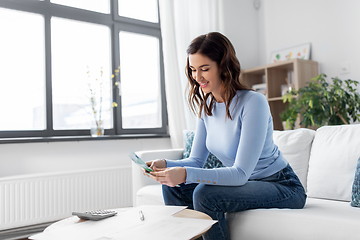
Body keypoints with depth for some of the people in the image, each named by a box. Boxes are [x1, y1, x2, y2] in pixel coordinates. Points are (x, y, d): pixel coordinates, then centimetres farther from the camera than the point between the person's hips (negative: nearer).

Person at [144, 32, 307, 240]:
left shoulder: (253, 102, -23)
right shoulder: (207, 106, 1)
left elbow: (241, 173, -27)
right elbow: (196, 160, 3)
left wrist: (186, 174, -37)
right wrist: (165, 164, -17)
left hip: (283, 187, -7)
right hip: (244, 183, 7)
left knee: (206, 193, -28)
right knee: (173, 187, -5)